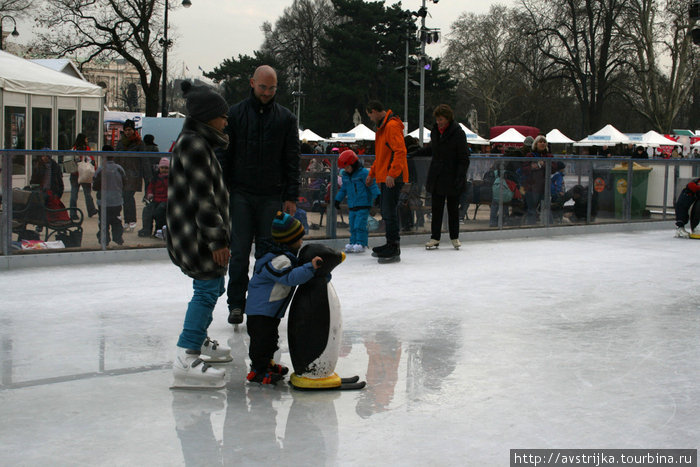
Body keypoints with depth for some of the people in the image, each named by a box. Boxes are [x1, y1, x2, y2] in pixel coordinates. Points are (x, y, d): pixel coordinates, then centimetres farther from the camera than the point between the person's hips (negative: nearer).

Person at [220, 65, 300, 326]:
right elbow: (224, 155, 5)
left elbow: (292, 159, 6)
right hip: (241, 194, -1)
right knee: (240, 252, -2)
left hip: (272, 196, 1)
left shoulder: (285, 118, 6)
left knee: (268, 253, 2)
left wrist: (291, 197, 0)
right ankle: (236, 304, 7)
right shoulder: (235, 114, 4)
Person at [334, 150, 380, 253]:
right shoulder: (345, 176, 12)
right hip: (352, 206, 7)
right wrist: (338, 199, 27)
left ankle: (361, 243, -9)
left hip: (363, 205, -7)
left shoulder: (363, 173, -11)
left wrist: (377, 197, -17)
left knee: (360, 225, -12)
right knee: (353, 226, 8)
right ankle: (353, 242, 13)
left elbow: (372, 186, -12)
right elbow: (343, 189, 25)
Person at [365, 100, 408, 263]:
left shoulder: (392, 126, -14)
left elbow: (400, 151, -22)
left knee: (389, 212, -10)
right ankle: (391, 245, 23)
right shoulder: (382, 126, 20)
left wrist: (392, 173, -26)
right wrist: (372, 173, 27)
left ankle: (394, 251, -8)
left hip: (393, 178, -10)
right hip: (385, 176, 10)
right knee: (386, 211, 14)